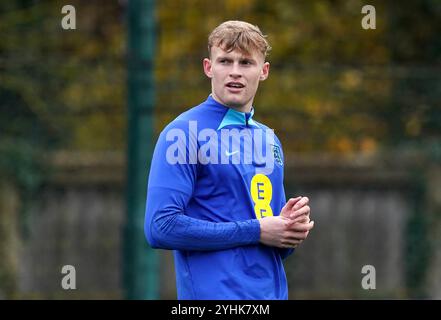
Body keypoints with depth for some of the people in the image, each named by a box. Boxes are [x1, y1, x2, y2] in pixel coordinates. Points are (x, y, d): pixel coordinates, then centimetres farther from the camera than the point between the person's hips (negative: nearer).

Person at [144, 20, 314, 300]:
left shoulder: (269, 139, 14)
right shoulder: (184, 133, -7)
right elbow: (161, 227, -17)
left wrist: (292, 228, -2)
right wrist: (257, 231, -14)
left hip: (274, 291, 7)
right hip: (216, 292, -7)